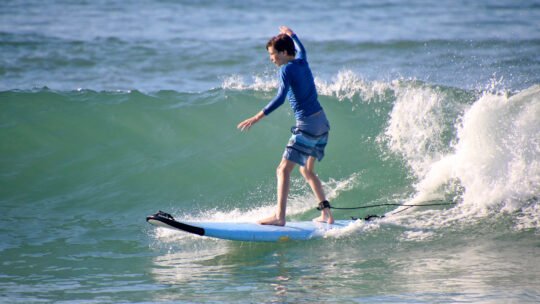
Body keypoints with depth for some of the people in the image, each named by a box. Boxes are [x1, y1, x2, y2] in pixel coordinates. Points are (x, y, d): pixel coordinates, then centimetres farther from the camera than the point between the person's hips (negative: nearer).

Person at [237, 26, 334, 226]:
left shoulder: (287, 69, -12)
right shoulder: (302, 62, 10)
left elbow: (280, 97, -25)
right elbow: (301, 49, 36)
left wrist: (259, 116, -29)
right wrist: (291, 35, 55)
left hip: (307, 125, -9)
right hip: (322, 122, 9)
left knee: (284, 170, -10)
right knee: (307, 171, 21)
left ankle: (280, 216, -19)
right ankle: (326, 213, 17)